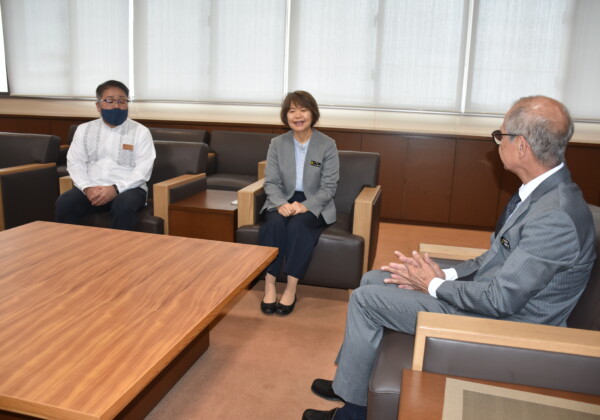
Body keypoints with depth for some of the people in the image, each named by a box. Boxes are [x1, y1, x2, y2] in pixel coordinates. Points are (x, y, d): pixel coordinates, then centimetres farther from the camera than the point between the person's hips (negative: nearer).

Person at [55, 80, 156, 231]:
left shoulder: (140, 132, 4)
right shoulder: (84, 129, 15)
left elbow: (143, 169, -5)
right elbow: (75, 163, 8)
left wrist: (115, 189, -18)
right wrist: (87, 188, -12)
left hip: (127, 188, -3)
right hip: (92, 188, 3)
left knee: (123, 207, -36)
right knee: (64, 203, -25)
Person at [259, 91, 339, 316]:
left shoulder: (327, 145, -4)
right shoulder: (277, 144, 3)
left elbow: (329, 187, -7)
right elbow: (271, 182, -1)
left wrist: (305, 205, -23)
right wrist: (281, 204, -22)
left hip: (314, 205, -2)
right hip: (282, 201, 2)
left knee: (298, 225, -33)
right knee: (274, 223, -30)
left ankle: (291, 289, -24)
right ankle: (269, 286, -23)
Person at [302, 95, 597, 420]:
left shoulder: (556, 216, -29)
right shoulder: (543, 190, 1)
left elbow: (501, 299, -27)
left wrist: (435, 285, -13)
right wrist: (445, 274, -3)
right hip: (493, 294, 10)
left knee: (365, 298, -9)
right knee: (372, 280, 10)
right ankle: (351, 378, 25)